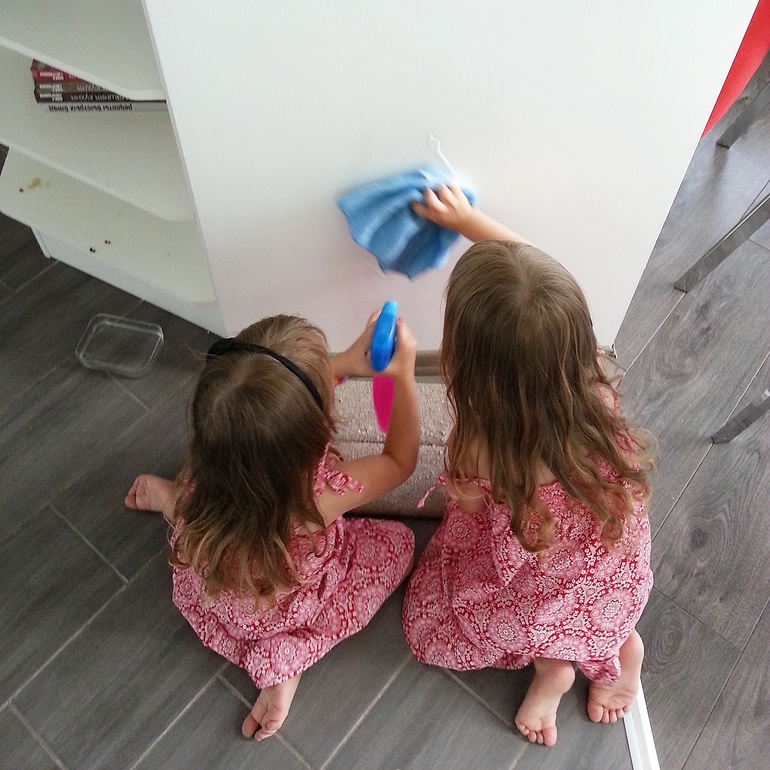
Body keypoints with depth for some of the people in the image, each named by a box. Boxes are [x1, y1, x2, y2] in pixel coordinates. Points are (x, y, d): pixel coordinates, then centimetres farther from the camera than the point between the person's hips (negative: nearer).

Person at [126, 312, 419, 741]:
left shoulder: (206, 469, -31)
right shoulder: (320, 496, -42)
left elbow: (281, 401, -10)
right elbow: (400, 461, -21)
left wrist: (346, 362, -15)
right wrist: (405, 373, -19)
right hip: (278, 621, -4)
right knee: (399, 543, 11)